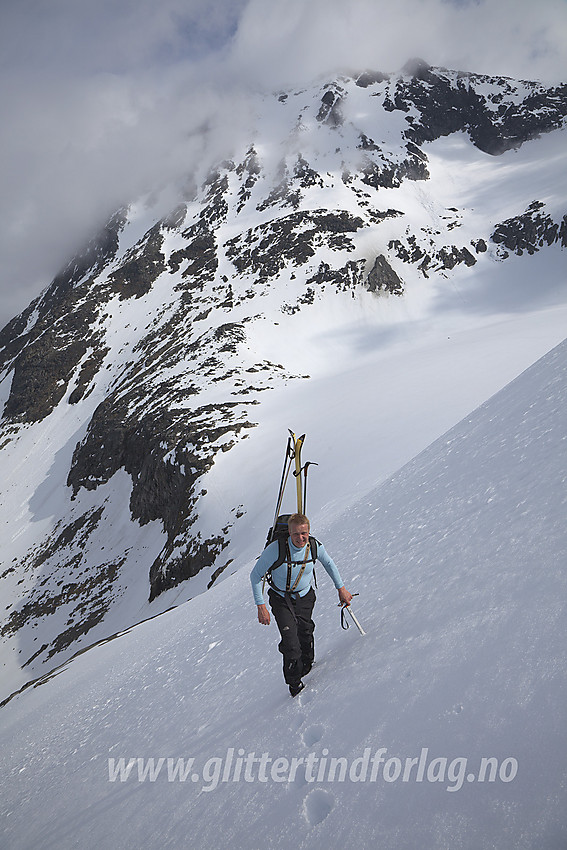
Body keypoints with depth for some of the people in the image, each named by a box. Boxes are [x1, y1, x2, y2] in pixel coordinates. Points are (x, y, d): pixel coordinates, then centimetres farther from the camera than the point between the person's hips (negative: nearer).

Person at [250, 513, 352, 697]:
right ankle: (294, 683, 14)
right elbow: (255, 575, -16)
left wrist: (341, 588, 7)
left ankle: (307, 666, 47)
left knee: (305, 636, 14)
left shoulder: (315, 547, -18)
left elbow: (329, 563, 6)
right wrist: (261, 606, -18)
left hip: (305, 598, 3)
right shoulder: (276, 549, -29)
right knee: (291, 644, -12)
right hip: (282, 600, -3)